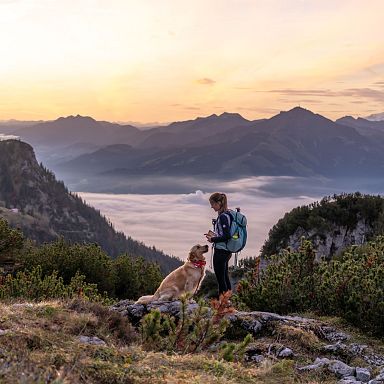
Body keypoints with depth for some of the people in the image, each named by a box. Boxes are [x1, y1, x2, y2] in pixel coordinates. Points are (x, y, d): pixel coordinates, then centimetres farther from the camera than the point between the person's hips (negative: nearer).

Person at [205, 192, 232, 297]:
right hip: (226, 250, 10)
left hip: (220, 251, -10)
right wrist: (214, 235, 12)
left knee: (220, 278, -4)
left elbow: (227, 236, -23)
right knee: (225, 277, 18)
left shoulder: (223, 217, -18)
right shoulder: (227, 214, 10)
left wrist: (213, 239, -12)